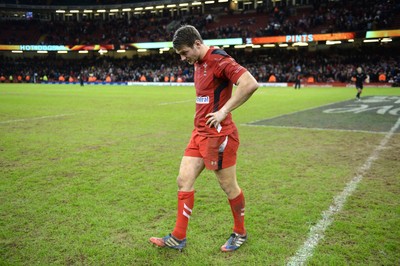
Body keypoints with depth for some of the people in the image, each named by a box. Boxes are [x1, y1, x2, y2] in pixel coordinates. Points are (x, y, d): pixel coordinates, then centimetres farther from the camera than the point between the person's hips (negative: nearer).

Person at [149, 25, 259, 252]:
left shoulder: (219, 60, -16)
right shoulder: (199, 63, 12)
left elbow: (251, 84, -27)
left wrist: (224, 111, -23)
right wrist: (201, 120, 11)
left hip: (219, 135, -9)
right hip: (200, 133, 9)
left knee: (229, 187, 6)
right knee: (184, 180, 7)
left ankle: (240, 233, 28)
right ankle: (178, 237, 17)